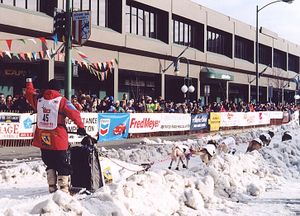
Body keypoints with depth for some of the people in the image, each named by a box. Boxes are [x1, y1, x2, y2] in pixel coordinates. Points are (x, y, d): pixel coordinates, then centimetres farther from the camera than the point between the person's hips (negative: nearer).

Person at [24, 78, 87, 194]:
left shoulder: (38, 99, 4)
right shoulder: (62, 101, -9)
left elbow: (29, 93, 24)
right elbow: (74, 114, -13)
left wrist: (29, 81, 41)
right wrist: (81, 127, -2)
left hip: (42, 139, 5)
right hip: (58, 140, -5)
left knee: (50, 164, 19)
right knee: (63, 167, 3)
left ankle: (52, 188, 16)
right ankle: (64, 190, -3)